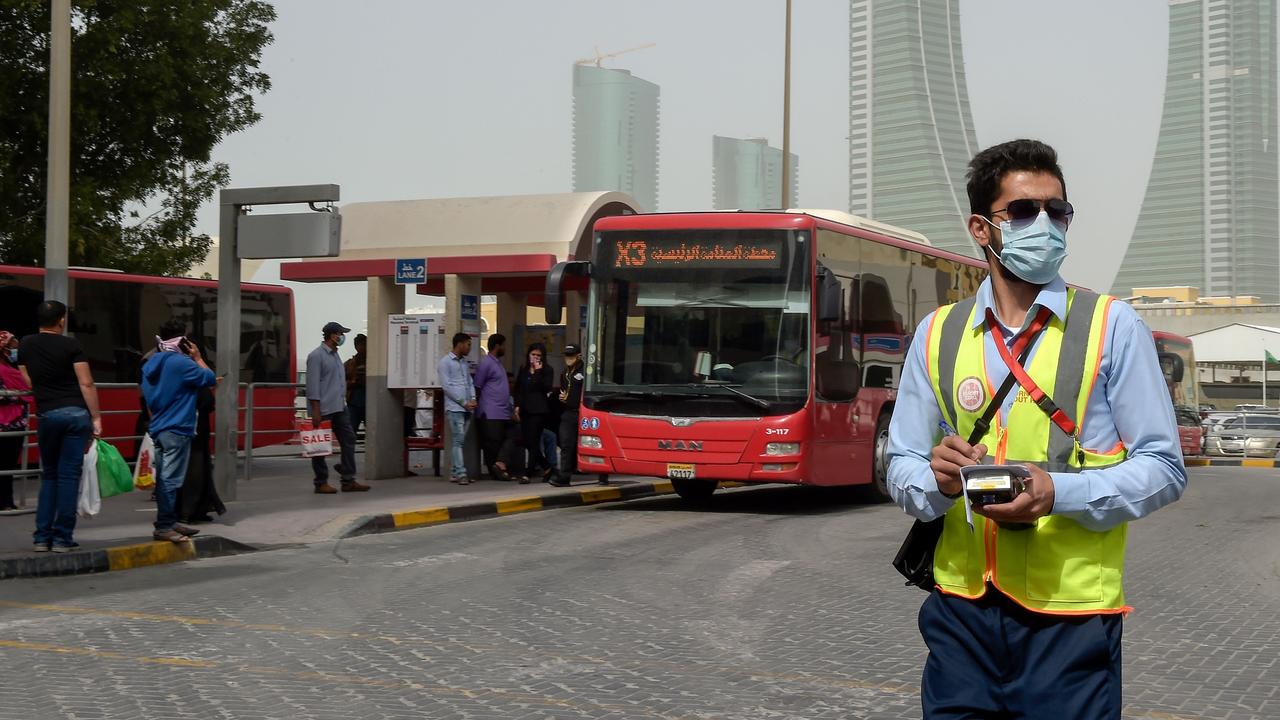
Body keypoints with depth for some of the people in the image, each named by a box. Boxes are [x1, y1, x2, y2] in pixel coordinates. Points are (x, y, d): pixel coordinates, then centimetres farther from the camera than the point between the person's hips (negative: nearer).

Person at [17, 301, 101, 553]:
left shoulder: (25, 345, 9)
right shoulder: (71, 345, -3)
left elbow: (29, 382, 15)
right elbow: (86, 384, -8)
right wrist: (96, 418, -5)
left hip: (46, 416, 3)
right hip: (76, 413, -3)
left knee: (49, 475, 15)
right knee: (69, 475, 0)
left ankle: (42, 537, 10)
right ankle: (62, 537, -1)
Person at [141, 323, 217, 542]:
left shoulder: (150, 365, 13)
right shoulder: (181, 362, -14)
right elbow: (210, 379, -9)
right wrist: (198, 358, 3)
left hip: (157, 429, 9)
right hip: (176, 430, -9)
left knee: (164, 479, 13)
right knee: (171, 479, -7)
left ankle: (169, 522, 19)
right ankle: (163, 527, -8)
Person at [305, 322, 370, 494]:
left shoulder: (335, 355, 18)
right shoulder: (316, 356, -10)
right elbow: (313, 385, -15)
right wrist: (315, 410, -19)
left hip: (339, 408, 9)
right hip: (324, 409, -9)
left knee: (348, 440, 4)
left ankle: (348, 480, 7)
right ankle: (321, 483, 6)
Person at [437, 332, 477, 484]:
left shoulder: (464, 362, 19)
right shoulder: (445, 362, -3)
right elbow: (447, 386, -9)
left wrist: (473, 399, 1)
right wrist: (464, 402, -10)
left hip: (467, 408, 7)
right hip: (454, 408, -7)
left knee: (461, 441, 5)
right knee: (458, 440, -11)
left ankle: (454, 473, 8)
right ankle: (460, 473, -15)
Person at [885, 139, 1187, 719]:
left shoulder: (1113, 327, 0)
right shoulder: (937, 334, 8)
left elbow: (1164, 468, -2)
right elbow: (901, 468, 10)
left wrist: (1058, 492, -17)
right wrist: (937, 478, -13)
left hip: (1071, 619, -2)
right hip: (961, 611, 2)